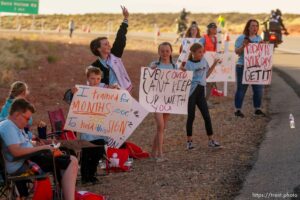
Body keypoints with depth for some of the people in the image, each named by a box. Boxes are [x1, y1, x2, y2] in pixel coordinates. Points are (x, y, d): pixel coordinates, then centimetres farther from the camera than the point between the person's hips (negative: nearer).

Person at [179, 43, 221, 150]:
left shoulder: (204, 61, 7)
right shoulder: (188, 64, -9)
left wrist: (214, 64, 12)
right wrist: (181, 70, -28)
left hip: (201, 91, 5)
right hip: (191, 92, -5)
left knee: (206, 116, 5)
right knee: (191, 116, 1)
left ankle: (211, 140, 12)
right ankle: (189, 141, 11)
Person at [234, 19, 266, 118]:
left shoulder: (259, 38, 12)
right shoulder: (241, 38, -4)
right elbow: (237, 51, -8)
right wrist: (243, 46, -24)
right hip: (243, 67, -5)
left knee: (259, 89, 4)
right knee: (241, 89, 0)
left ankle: (257, 109, 16)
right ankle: (237, 110, 8)